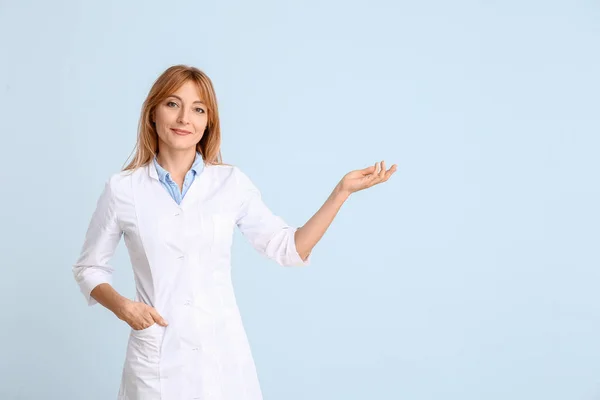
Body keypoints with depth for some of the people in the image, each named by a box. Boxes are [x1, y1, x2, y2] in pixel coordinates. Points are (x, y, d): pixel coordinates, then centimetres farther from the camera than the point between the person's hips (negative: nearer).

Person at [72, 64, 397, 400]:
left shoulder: (232, 182, -1)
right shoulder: (122, 189, -3)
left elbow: (288, 248, 2)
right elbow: (89, 267, 8)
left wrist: (342, 191, -5)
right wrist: (121, 306, -10)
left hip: (224, 353, 1)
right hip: (157, 357, -1)